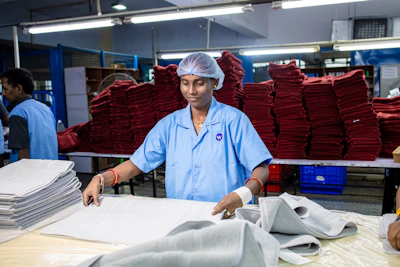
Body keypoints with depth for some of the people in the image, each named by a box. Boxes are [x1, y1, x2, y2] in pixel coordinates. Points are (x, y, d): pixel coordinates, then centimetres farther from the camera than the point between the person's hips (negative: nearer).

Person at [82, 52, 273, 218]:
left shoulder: (233, 120, -2)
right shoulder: (170, 124, 10)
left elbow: (260, 168, -7)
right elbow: (136, 164, 8)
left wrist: (242, 195, -27)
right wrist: (100, 180, -8)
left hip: (227, 218, -2)